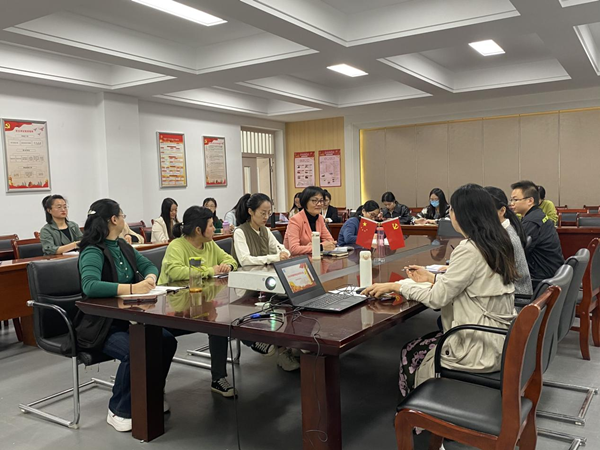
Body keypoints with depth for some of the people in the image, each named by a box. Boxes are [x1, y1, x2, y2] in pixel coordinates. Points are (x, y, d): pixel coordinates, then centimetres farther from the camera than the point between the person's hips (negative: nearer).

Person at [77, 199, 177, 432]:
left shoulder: (123, 246, 8)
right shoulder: (93, 252, -18)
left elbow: (148, 265, 15)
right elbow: (90, 286, -35)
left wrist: (149, 278, -9)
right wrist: (132, 288, -41)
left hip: (128, 318, 8)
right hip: (101, 325, -8)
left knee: (167, 341, -10)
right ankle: (118, 411, -8)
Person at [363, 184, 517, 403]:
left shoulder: (469, 250, -24)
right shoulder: (498, 243, 4)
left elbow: (436, 298, -19)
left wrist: (396, 286, -7)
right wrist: (432, 278, 15)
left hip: (482, 350, -8)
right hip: (500, 341, 9)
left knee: (411, 355, 10)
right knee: (423, 344, 20)